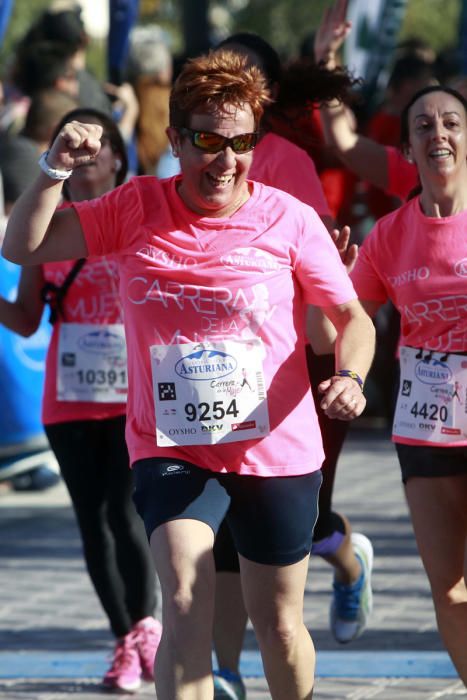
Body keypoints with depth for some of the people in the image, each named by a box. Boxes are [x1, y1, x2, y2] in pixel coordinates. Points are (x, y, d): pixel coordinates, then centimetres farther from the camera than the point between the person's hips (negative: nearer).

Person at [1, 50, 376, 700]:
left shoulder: (289, 219, -5)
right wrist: (57, 169, -15)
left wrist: (350, 377, -20)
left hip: (277, 451, 0)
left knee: (279, 623, 12)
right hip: (171, 448, 0)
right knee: (185, 602, -21)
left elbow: (351, 316, 1)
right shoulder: (136, 208, -1)